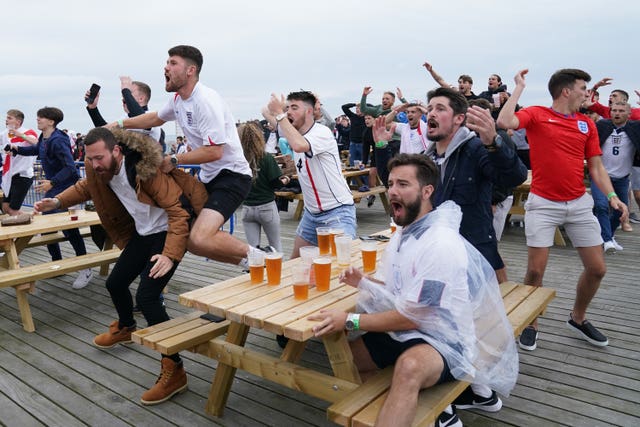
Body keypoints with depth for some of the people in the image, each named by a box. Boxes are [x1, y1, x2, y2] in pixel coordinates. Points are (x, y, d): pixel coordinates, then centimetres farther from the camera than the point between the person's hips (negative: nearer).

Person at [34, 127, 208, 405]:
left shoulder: (145, 171, -30)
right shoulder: (99, 169, -6)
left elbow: (178, 211, -30)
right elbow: (86, 187, 18)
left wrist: (170, 255, -39)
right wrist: (57, 201, 2)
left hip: (167, 234, -8)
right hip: (141, 234, 8)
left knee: (146, 296, -20)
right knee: (115, 283, 19)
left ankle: (174, 371, -12)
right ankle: (125, 329, 51)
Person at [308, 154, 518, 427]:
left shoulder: (440, 244, -24)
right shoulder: (404, 233, 6)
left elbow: (411, 318, -22)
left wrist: (349, 321, -20)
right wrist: (363, 282, -3)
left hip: (445, 340, -10)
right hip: (409, 328, 10)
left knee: (409, 366, -41)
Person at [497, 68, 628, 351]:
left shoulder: (587, 124, 10)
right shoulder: (536, 115, -3)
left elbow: (596, 167, 10)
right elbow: (504, 122, -22)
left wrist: (612, 196, -4)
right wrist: (519, 87, -10)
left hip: (579, 203, 5)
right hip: (543, 203, -5)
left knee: (597, 268, 9)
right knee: (536, 269, -4)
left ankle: (578, 319, 32)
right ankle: (530, 324, 19)